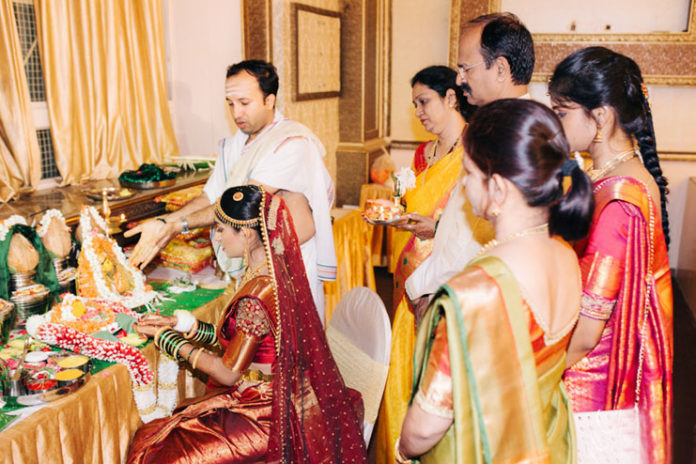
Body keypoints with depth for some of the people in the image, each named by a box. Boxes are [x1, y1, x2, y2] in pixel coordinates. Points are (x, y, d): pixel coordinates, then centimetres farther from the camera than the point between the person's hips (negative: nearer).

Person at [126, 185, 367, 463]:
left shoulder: (257, 295, -26)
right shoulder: (278, 272, 1)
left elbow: (229, 373, -16)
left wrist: (167, 338, -6)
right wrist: (183, 324, 9)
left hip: (261, 417, -9)